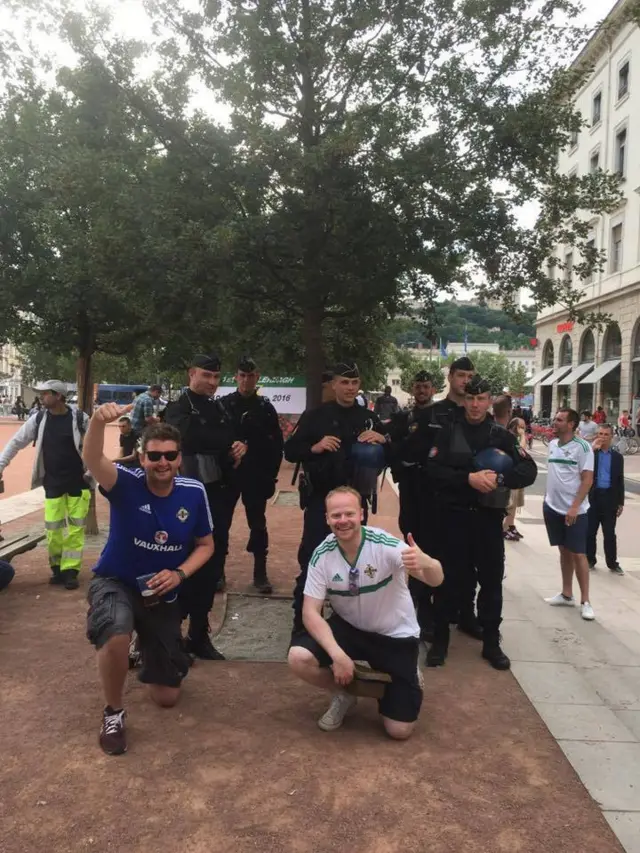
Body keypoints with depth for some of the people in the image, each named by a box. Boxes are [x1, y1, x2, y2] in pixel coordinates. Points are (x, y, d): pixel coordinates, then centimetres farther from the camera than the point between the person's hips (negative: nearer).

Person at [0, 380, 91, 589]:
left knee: (76, 527, 0)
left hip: (78, 481, -2)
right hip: (52, 482, 2)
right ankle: (57, 568, 19)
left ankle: (70, 571, 7)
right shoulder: (38, 419, -1)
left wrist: (91, 472, -8)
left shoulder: (80, 419, -9)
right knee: (53, 528, 3)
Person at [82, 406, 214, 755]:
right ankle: (113, 712, -10)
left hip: (163, 594, 3)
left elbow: (206, 544, -1)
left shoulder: (194, 492, -12)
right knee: (116, 634, -41)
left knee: (167, 697, 9)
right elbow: (92, 459, -42)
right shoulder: (126, 484, -20)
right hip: (115, 582, -3)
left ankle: (147, 654, 46)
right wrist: (98, 421, -63)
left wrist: (179, 574, -19)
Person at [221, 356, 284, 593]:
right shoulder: (223, 404, -1)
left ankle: (260, 573, 15)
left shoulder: (266, 408, 2)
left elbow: (277, 444, 3)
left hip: (256, 476, 1)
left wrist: (271, 474, -1)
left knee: (258, 524, 6)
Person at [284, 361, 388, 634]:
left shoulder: (369, 418, 7)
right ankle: (302, 623, 8)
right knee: (311, 561, -4)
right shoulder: (315, 415, -3)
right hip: (320, 499, -3)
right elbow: (290, 451, -6)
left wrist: (383, 441, -11)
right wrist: (315, 447, -23)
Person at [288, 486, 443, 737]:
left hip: (395, 635, -2)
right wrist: (337, 655, -31)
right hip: (348, 627, 2)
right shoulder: (322, 554, -17)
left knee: (399, 730, -6)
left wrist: (425, 563, -59)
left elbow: (436, 580, -34)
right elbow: (310, 612, -16)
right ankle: (344, 694, 7)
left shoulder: (384, 544, -26)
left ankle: (408, 677, 27)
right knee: (299, 658, -24)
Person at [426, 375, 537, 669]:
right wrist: (468, 478, -23)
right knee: (449, 579, 6)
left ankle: (491, 643, 24)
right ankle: (440, 640, 20)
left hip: (489, 517, 2)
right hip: (454, 515, -1)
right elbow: (433, 469, -11)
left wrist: (499, 478, -20)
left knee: (491, 580, 9)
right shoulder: (449, 433, 1)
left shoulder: (502, 435, 4)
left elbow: (529, 470, -3)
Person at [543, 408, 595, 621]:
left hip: (574, 510, -6)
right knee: (564, 551, 14)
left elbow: (588, 480, -14)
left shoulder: (582, 447, -12)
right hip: (553, 507, 6)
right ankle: (567, 595, 23)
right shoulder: (552, 444, 6)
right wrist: (547, 498, 9)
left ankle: (585, 601, 9)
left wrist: (575, 507, -20)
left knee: (578, 554, 0)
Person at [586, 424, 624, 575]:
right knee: (589, 532, 7)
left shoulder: (617, 457, 7)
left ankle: (612, 563, 16)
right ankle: (589, 560, 19)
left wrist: (621, 503, 4)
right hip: (592, 497, 0)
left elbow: (620, 481, 8)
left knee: (609, 533, 5)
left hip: (609, 498, 1)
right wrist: (593, 448, -16)